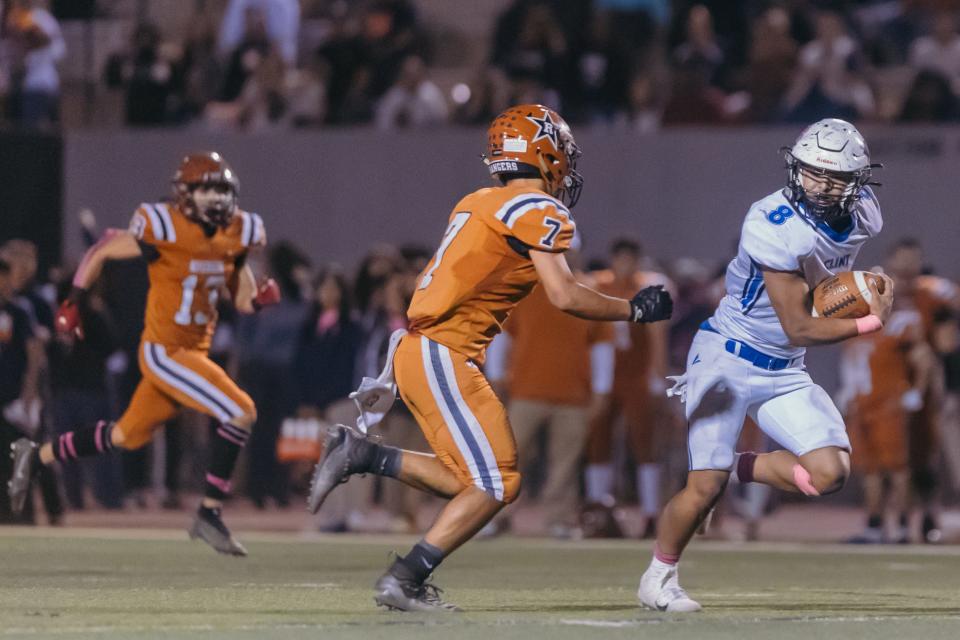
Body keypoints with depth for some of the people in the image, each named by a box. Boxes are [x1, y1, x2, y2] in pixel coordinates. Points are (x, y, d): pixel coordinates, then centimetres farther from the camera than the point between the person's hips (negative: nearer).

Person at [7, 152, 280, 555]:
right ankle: (209, 515, -9)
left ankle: (35, 456, 36)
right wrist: (74, 302, 0)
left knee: (127, 435, 19)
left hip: (194, 351, 8)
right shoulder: (164, 230, -16)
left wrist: (262, 298, -10)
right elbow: (101, 253, -3)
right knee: (240, 413, -17)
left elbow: (243, 302, 12)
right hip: (164, 352, -8)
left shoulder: (236, 235, 4)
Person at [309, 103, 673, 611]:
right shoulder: (539, 212, -8)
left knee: (468, 481, 15)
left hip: (413, 350, 9)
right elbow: (564, 296, -14)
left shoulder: (478, 204, 19)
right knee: (495, 484, -8)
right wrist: (635, 309, -2)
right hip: (440, 356, -9)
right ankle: (403, 582, -9)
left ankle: (359, 454, 11)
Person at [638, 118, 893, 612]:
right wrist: (869, 324, -18)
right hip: (728, 359, -6)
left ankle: (735, 468, 14)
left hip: (784, 374, 6)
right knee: (704, 487, -9)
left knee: (829, 473, -12)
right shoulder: (775, 225, -25)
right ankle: (658, 578, 16)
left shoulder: (862, 215, -3)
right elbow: (797, 329, -21)